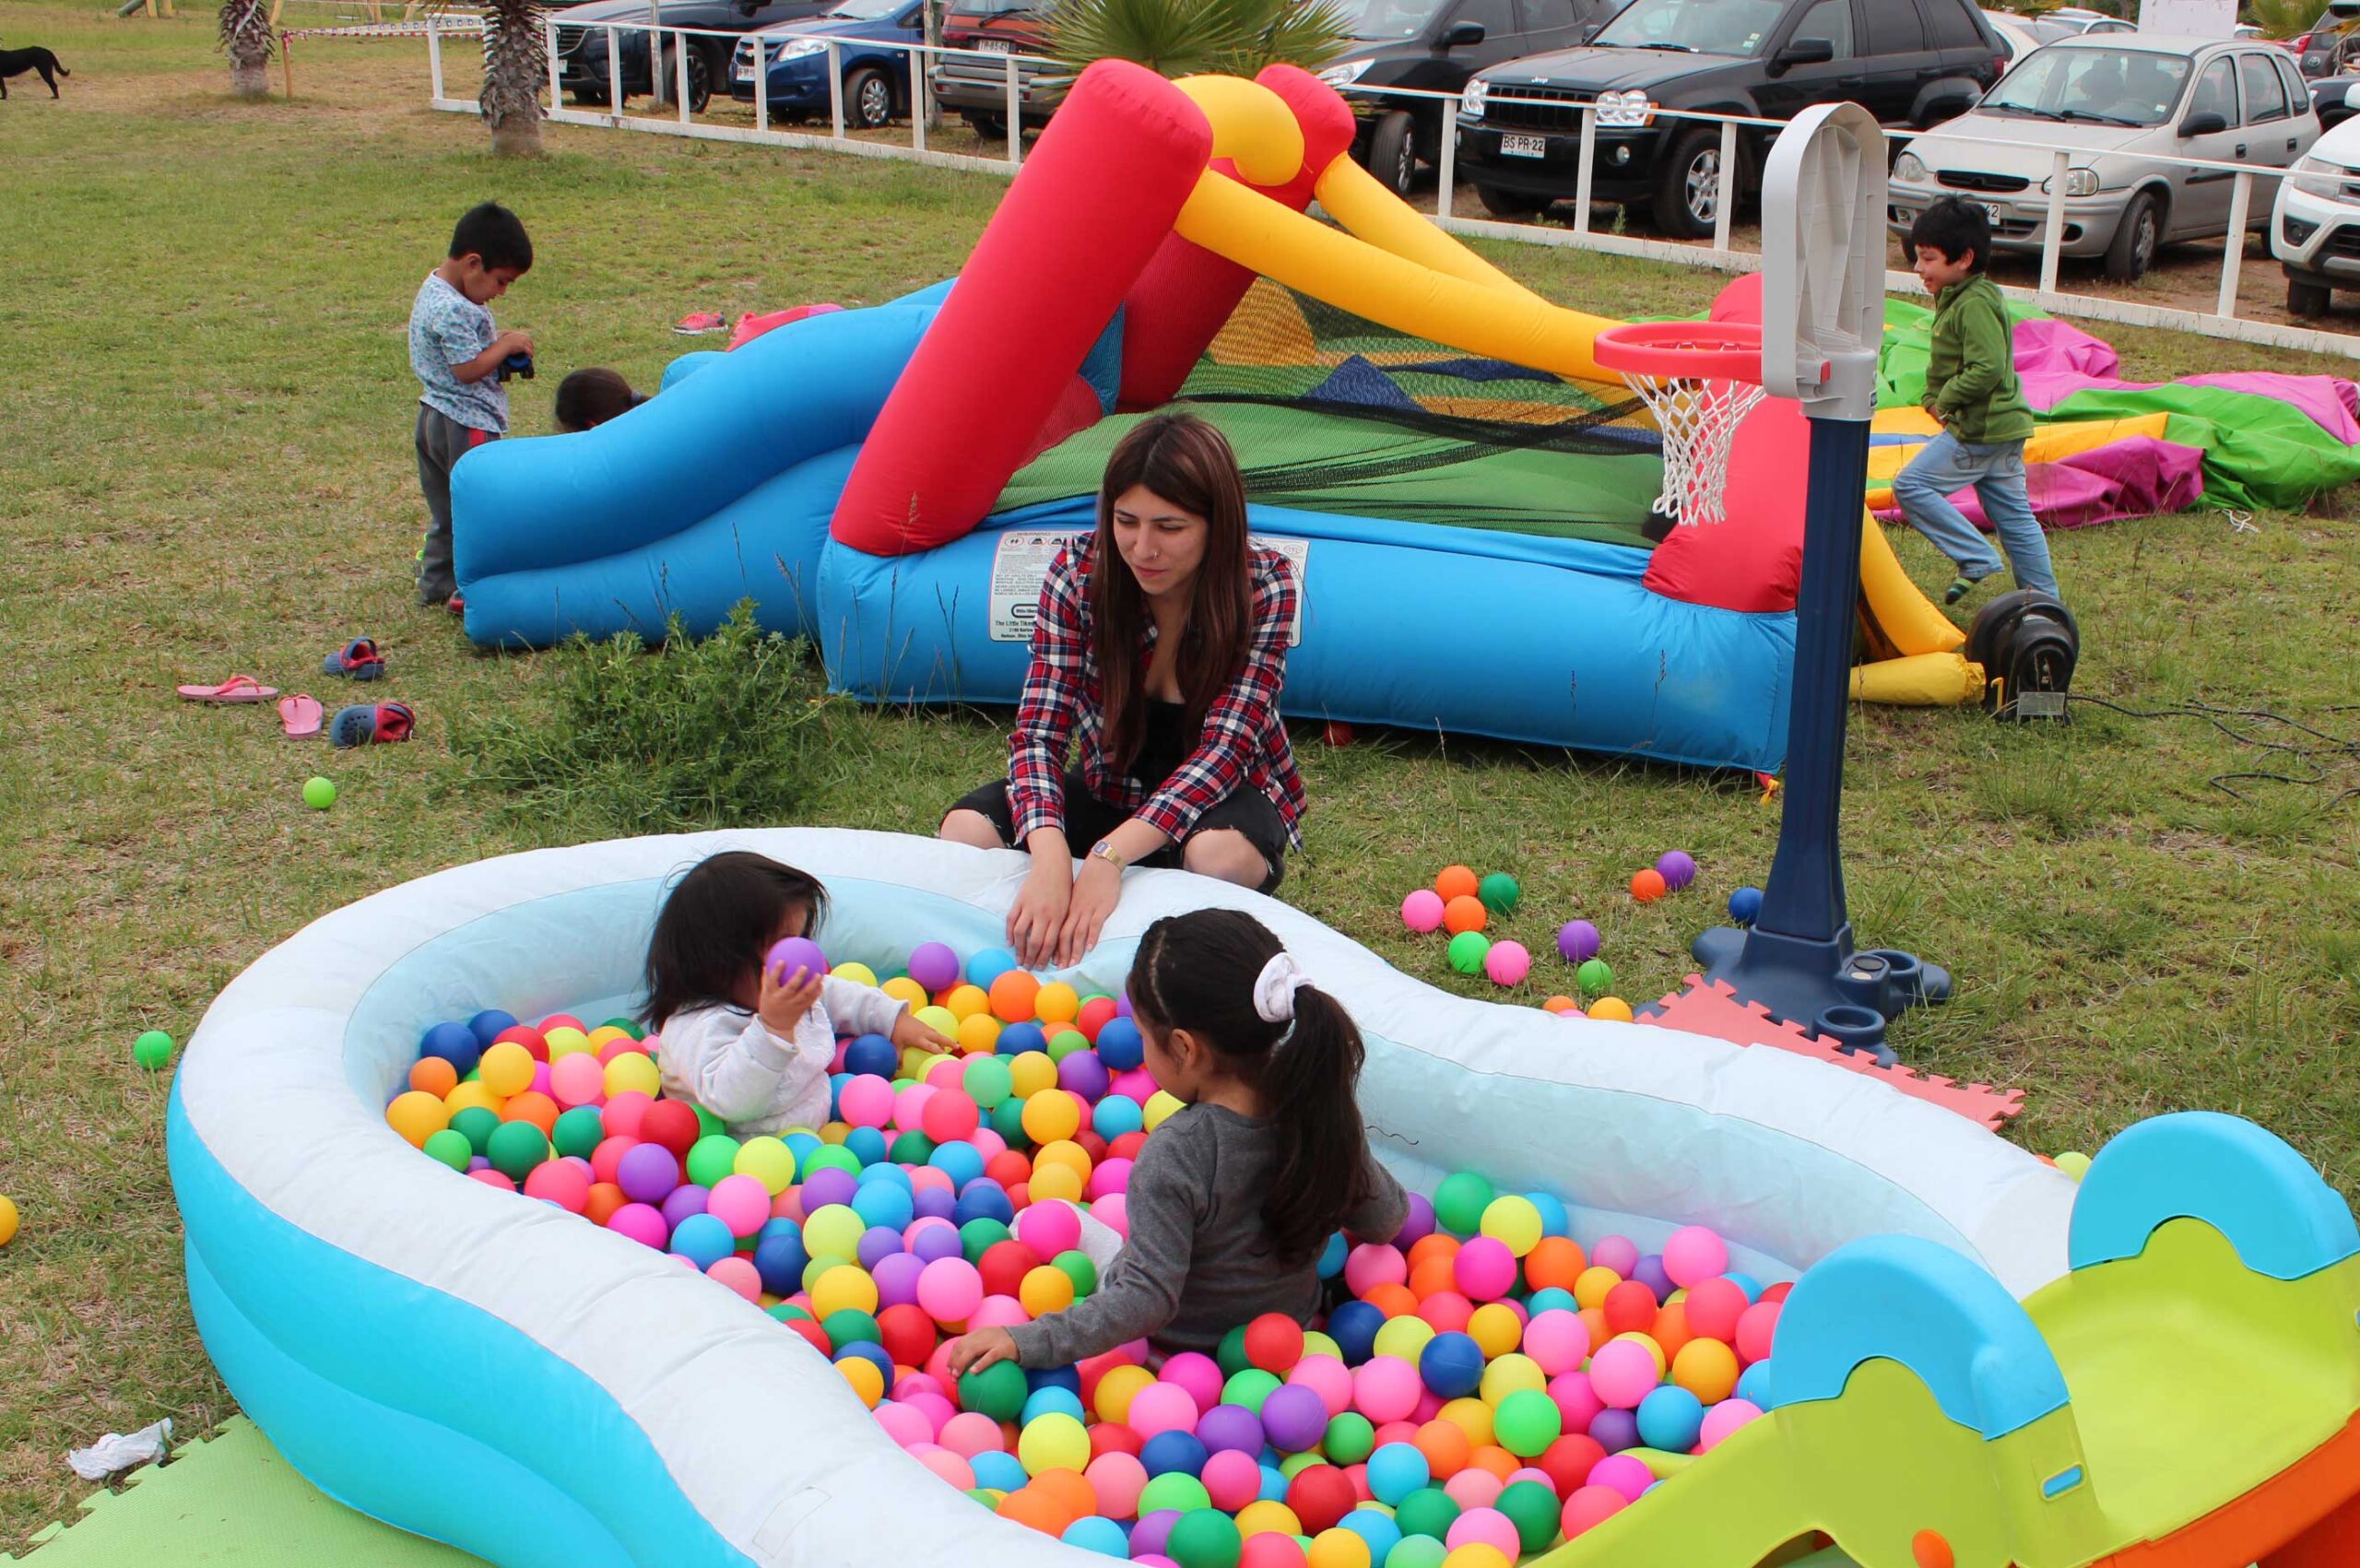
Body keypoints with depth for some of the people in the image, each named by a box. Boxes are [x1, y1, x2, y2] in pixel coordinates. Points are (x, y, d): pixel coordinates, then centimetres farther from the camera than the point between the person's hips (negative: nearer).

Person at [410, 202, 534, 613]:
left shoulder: (435, 290, 10)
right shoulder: (454, 309, -24)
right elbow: (468, 369, -24)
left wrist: (499, 344, 3)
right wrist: (506, 346, -13)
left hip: (435, 416, 10)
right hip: (466, 424, -10)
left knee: (445, 509, 18)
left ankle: (436, 582, 27)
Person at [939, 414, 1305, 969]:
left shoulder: (1264, 587, -24)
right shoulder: (1079, 574, -19)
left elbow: (1225, 744, -29)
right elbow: (1040, 728, -23)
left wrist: (1110, 855, -43)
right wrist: (1051, 858, -44)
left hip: (1225, 792, -2)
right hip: (1114, 789, 3)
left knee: (1220, 856, -38)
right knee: (968, 830, -22)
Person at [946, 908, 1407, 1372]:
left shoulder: (1175, 1156, -35)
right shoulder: (1327, 1107, -20)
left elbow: (1148, 1300, -33)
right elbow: (1386, 1221, -5)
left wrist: (1030, 1343, -30)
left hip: (1178, 1347, -5)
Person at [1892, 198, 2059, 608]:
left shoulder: (1975, 305, -18)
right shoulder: (1954, 299, 14)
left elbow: (1987, 369, -26)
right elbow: (1943, 365, 21)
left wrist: (1946, 398, -15)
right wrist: (1933, 398, 5)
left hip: (1981, 431, -10)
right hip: (2001, 425, 10)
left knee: (1911, 486, -9)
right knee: (2014, 513, 14)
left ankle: (1976, 559, -6)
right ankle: (2043, 595, 21)